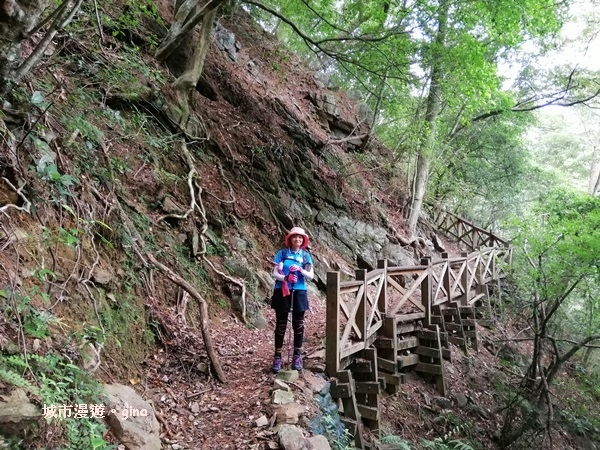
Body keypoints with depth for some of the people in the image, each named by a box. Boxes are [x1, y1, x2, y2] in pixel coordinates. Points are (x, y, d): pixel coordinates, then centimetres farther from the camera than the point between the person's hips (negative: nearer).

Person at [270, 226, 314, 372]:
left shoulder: (306, 255, 6)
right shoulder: (282, 253, -1)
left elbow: (311, 276, 1)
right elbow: (274, 273, -4)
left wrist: (300, 270, -18)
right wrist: (285, 278, -24)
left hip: (299, 293, 2)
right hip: (282, 292, -2)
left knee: (298, 325, 7)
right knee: (280, 325, 5)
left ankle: (297, 356, 18)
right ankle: (277, 357, 13)